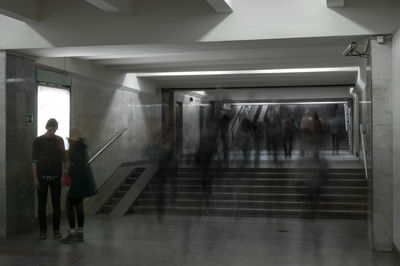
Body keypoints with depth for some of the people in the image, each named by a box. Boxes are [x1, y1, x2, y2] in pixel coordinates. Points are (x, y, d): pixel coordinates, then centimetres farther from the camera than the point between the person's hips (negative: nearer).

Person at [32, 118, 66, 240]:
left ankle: (56, 230, 11)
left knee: (56, 203, 3)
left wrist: (63, 176, 0)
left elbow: (63, 159, 7)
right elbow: (34, 160, -1)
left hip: (55, 176, 2)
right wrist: (35, 178, -6)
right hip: (42, 177, -1)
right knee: (42, 204, 3)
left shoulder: (59, 140, 5)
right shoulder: (38, 141, -1)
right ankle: (43, 230, 10)